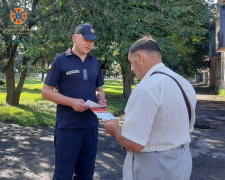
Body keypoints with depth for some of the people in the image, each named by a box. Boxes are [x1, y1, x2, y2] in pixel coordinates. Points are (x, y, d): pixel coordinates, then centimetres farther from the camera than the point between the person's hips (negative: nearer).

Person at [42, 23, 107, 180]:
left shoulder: (94, 62, 10)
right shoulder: (60, 60, -4)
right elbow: (46, 91, -5)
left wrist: (101, 99, -4)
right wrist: (72, 102, -19)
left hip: (91, 125, 5)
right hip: (68, 126, -4)